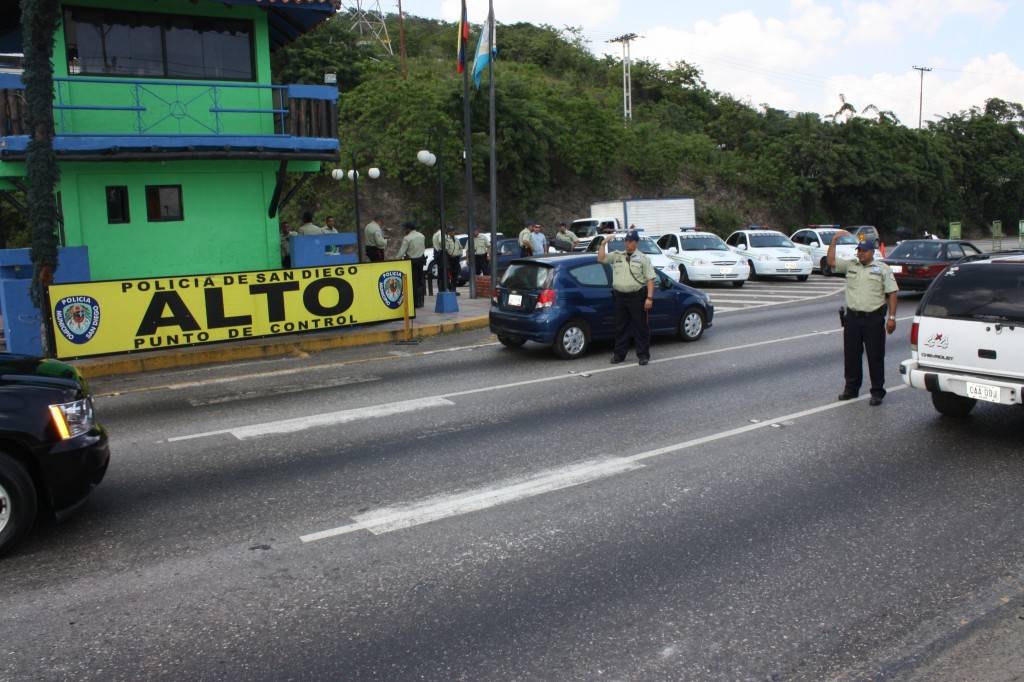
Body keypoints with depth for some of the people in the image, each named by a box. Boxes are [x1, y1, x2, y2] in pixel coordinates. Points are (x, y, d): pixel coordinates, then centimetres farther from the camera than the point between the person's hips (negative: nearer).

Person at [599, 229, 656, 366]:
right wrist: (603, 244, -4)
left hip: (637, 296, -3)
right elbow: (601, 258, 6)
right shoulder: (616, 255, 11)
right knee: (620, 327, 11)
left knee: (641, 327, 1)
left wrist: (649, 298, -13)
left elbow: (650, 279, -4)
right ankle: (619, 354, 19)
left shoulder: (643, 258, 1)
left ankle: (643, 355, 9)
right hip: (620, 297, 4)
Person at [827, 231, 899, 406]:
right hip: (852, 318, 3)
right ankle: (851, 388, 22)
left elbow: (892, 293, -1)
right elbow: (831, 261, -1)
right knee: (851, 355, 10)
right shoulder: (849, 265, 10)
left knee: (876, 357, 0)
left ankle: (877, 392, 8)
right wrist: (834, 240, -7)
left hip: (874, 319, -3)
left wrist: (892, 317, -9)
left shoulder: (882, 268, 2)